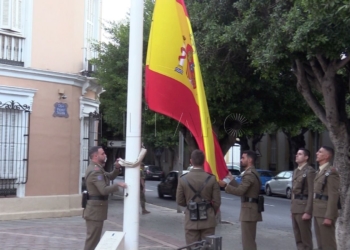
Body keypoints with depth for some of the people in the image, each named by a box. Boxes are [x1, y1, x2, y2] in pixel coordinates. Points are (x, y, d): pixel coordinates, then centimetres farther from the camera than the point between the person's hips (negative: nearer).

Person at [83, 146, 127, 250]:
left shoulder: (96, 168, 14)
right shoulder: (95, 171, -20)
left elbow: (110, 176, 18)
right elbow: (104, 190, -28)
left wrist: (117, 168, 2)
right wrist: (118, 185, -21)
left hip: (96, 207, 11)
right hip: (95, 208, -11)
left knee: (94, 237, 18)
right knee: (93, 237, -5)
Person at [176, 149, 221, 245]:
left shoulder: (183, 179, -6)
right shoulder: (211, 179, -8)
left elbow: (180, 201, 0)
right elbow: (217, 202, -5)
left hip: (191, 221, 0)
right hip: (208, 221, 0)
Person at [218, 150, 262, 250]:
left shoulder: (249, 174, -16)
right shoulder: (252, 173, 18)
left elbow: (240, 191, -22)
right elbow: (242, 189, 18)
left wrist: (225, 185, -15)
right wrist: (232, 180, 19)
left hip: (249, 209, -11)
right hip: (251, 208, 11)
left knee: (248, 240, -8)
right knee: (250, 240, 16)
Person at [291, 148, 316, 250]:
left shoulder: (310, 171, -11)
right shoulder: (296, 171, 16)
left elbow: (312, 193, -16)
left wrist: (308, 212, -20)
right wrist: (292, 208, 17)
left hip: (304, 207, -9)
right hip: (295, 207, 9)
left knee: (305, 237, -2)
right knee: (298, 238, 12)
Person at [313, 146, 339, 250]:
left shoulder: (331, 171, -12)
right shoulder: (319, 172, 17)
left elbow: (333, 195, -17)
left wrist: (329, 217, -21)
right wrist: (314, 212, 15)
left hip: (326, 213, -9)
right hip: (318, 212, 9)